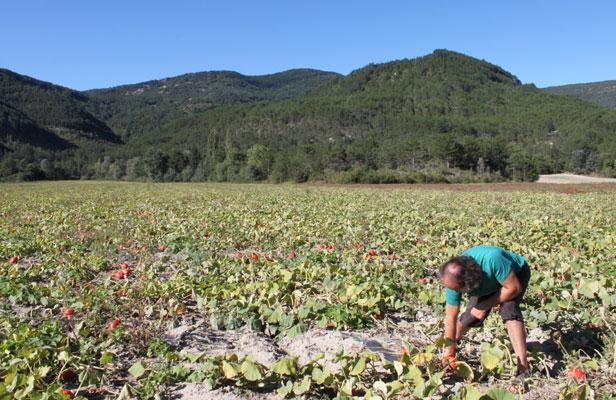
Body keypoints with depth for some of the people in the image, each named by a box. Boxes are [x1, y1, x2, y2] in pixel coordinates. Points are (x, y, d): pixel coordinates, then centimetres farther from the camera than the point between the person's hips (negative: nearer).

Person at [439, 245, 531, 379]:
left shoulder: (492, 259, -46)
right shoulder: (454, 279, -30)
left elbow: (514, 288, -32)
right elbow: (450, 317, -21)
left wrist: (485, 306, -28)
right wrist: (450, 348, -15)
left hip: (516, 273, -3)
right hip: (487, 283, 3)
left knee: (508, 309, -28)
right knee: (471, 317, -8)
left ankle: (523, 365, -25)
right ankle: (454, 341, 24)